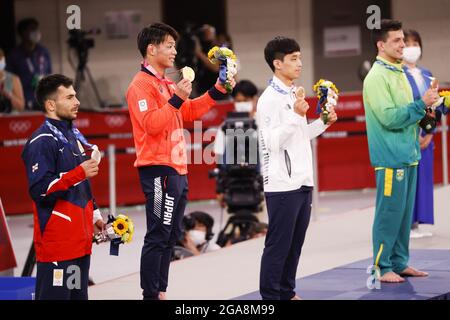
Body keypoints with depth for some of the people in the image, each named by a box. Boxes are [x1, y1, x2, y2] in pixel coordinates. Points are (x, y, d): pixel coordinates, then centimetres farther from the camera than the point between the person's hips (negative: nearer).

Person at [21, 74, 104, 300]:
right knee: (54, 294, -9)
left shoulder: (74, 135, 16)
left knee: (79, 294, 13)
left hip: (80, 236, 9)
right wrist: (79, 173, -24)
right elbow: (40, 189, -22)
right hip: (56, 237, -9)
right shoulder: (41, 142, -15)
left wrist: (94, 214, 28)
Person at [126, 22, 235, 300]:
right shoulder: (141, 85, -11)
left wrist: (218, 91, 17)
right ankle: (151, 295, -6)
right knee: (158, 237, -9)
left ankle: (160, 292, 17)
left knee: (171, 236, 12)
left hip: (177, 170, 10)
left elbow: (190, 112, 26)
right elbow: (151, 124, -22)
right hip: (159, 171, -10)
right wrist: (177, 98, -25)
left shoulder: (166, 84, 19)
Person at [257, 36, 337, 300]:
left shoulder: (294, 95, 16)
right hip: (282, 184, -9)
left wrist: (323, 122, 12)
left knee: (295, 243, 12)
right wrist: (296, 115, -24)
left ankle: (287, 292, 20)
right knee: (278, 244, -4)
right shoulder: (270, 99, -11)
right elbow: (274, 141, -18)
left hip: (302, 182, 9)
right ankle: (270, 296, 2)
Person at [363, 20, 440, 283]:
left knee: (405, 212, 12)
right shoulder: (377, 78, -13)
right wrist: (421, 104, -17)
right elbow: (389, 117, -20)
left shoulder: (399, 73, 15)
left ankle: (400, 263, 20)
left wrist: (424, 111, 4)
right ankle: (382, 268, 1)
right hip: (391, 157, -9)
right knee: (389, 213, -5)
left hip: (408, 155, 9)